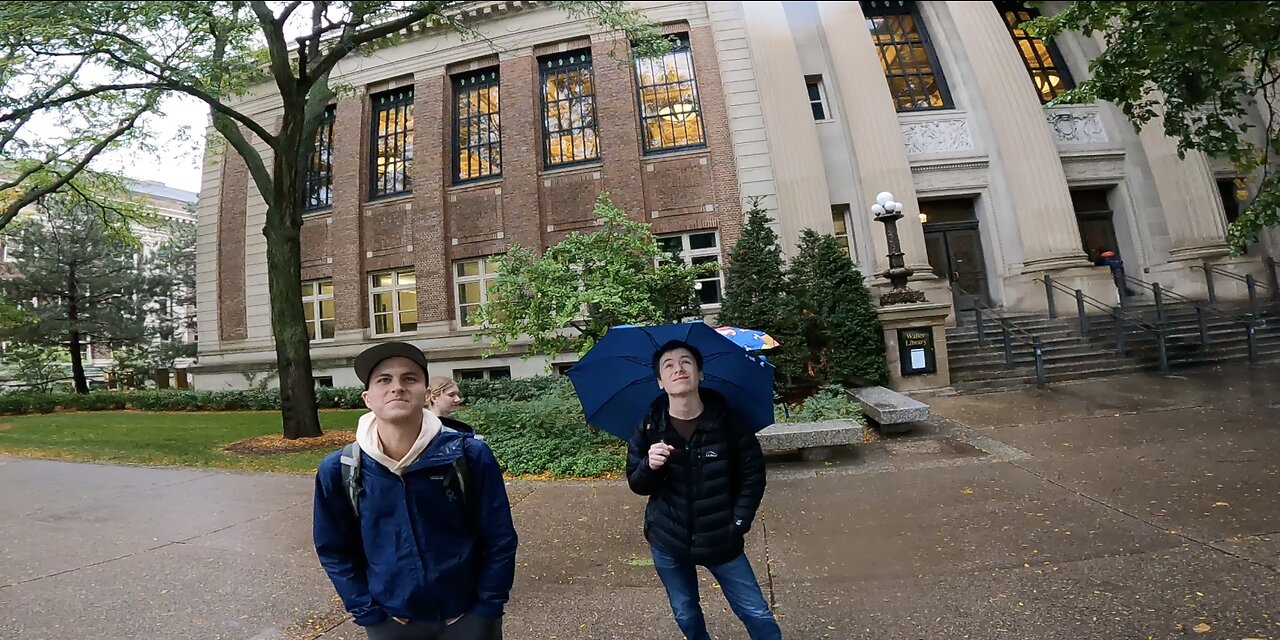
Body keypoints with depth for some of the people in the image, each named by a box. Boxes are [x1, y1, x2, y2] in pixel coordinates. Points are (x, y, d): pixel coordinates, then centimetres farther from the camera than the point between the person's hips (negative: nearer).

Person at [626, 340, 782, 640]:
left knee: (757, 614, 9)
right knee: (686, 615, 21)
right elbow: (637, 484, -4)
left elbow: (753, 474, -4)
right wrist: (649, 466, -25)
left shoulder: (727, 419, -15)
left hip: (721, 540, -1)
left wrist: (739, 522, -9)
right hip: (668, 541, 2)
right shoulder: (649, 427, -12)